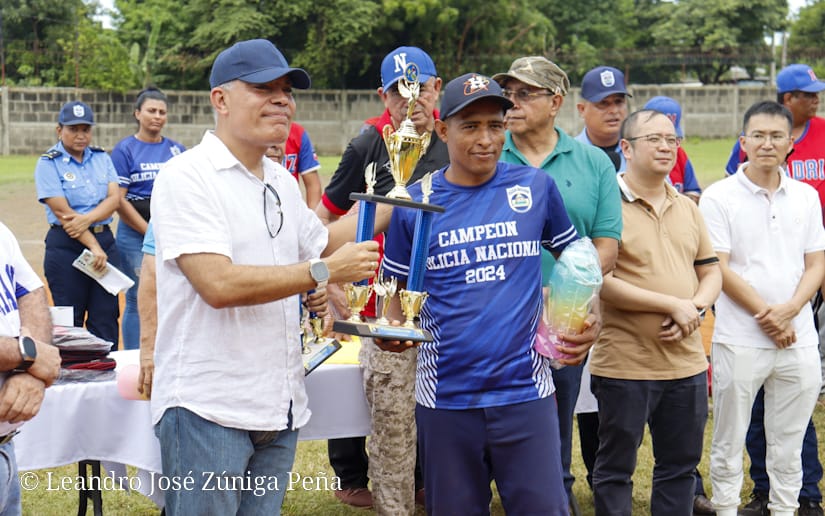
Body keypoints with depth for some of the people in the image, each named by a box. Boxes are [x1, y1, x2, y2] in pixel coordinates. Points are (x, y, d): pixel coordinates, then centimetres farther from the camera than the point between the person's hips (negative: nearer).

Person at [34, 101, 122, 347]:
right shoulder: (48, 164, -4)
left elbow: (114, 197, 0)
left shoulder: (102, 158, 11)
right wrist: (93, 247, -16)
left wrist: (87, 219, -18)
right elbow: (63, 212, -12)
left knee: (106, 317, 2)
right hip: (67, 246, -4)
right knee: (70, 321, 0)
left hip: (104, 239, 4)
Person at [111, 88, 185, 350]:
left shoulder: (177, 150, 11)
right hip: (135, 234, -4)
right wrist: (150, 232, -9)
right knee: (138, 299, -1)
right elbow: (119, 200, -6)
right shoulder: (125, 149, -1)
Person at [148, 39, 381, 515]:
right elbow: (219, 284, -22)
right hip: (208, 408, -7)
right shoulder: (186, 177, -11)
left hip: (280, 408, 7)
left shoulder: (282, 182, 14)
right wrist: (324, 272, -17)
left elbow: (319, 243, 30)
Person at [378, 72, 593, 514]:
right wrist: (391, 328, -12)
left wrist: (586, 317, -3)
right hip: (445, 399, 1)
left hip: (525, 393, -1)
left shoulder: (535, 187, 1)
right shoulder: (414, 203, 0)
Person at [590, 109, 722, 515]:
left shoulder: (687, 208, 12)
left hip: (686, 362, 6)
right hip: (625, 364, -6)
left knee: (680, 465, 15)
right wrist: (674, 305, -16)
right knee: (616, 468, 7)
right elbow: (600, 282, -17)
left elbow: (711, 271, 15)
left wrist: (696, 308, -7)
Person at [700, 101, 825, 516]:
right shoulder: (720, 197, -3)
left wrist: (789, 310, -10)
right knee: (729, 441, 4)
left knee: (789, 443, 10)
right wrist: (765, 313, -13)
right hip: (739, 339, -3)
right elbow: (717, 269, -8)